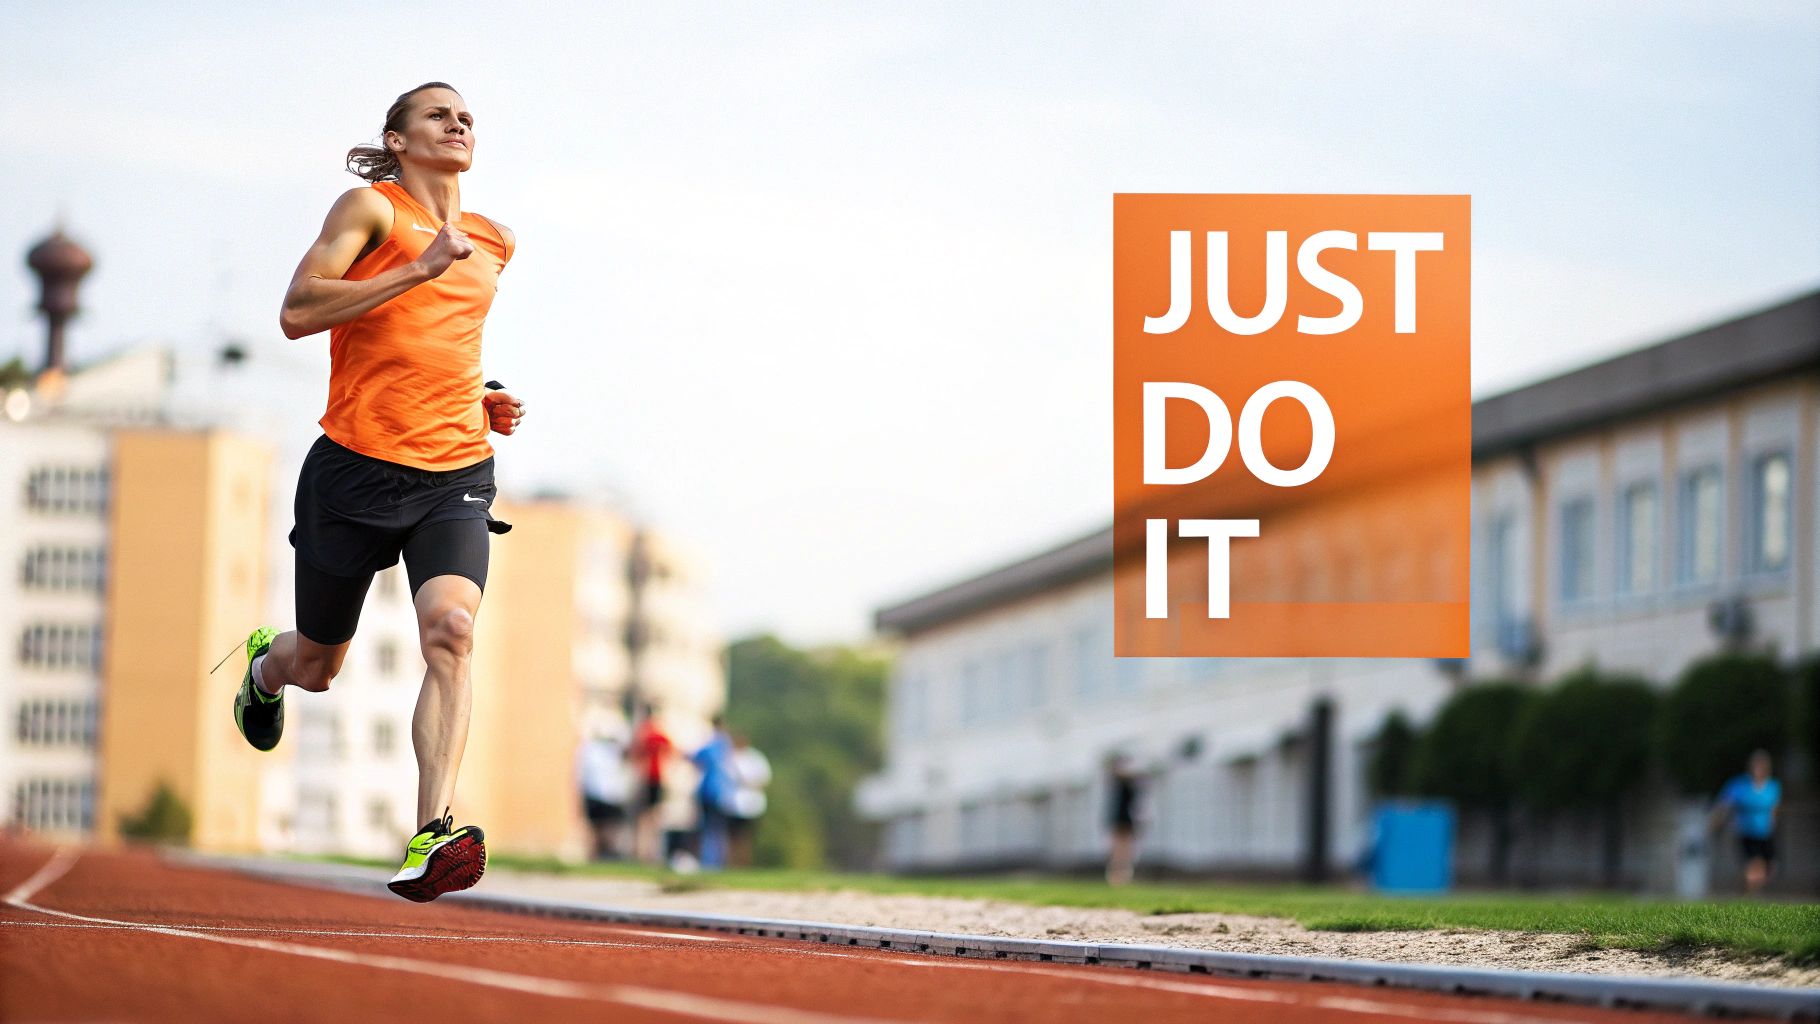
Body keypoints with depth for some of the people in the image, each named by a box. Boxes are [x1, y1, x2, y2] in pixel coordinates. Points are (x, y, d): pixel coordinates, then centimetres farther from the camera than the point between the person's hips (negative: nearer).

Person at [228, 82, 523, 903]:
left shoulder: (491, 243, 17)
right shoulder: (371, 208, -1)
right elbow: (297, 313, -15)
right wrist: (420, 268, -20)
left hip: (456, 473, 3)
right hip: (356, 465, -3)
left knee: (450, 627, -25)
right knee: (317, 667, 12)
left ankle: (433, 837, -34)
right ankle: (265, 666, 52)